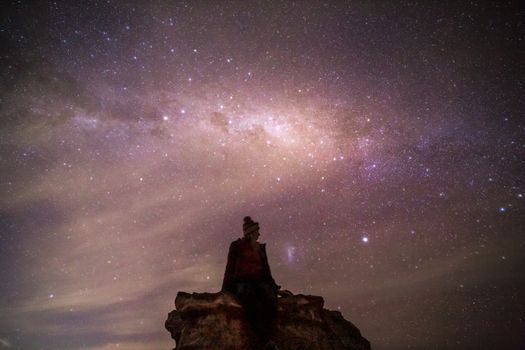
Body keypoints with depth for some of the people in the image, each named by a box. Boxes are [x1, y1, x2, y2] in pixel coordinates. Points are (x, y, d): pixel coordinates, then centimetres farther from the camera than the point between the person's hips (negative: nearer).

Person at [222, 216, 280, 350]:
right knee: (247, 295, -40)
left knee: (268, 294, -34)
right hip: (242, 281, -3)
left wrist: (272, 284, 4)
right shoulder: (236, 246, 10)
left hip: (259, 280, 3)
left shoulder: (261, 248, 20)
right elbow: (230, 267, 6)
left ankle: (267, 338, -46)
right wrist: (225, 289, -4)